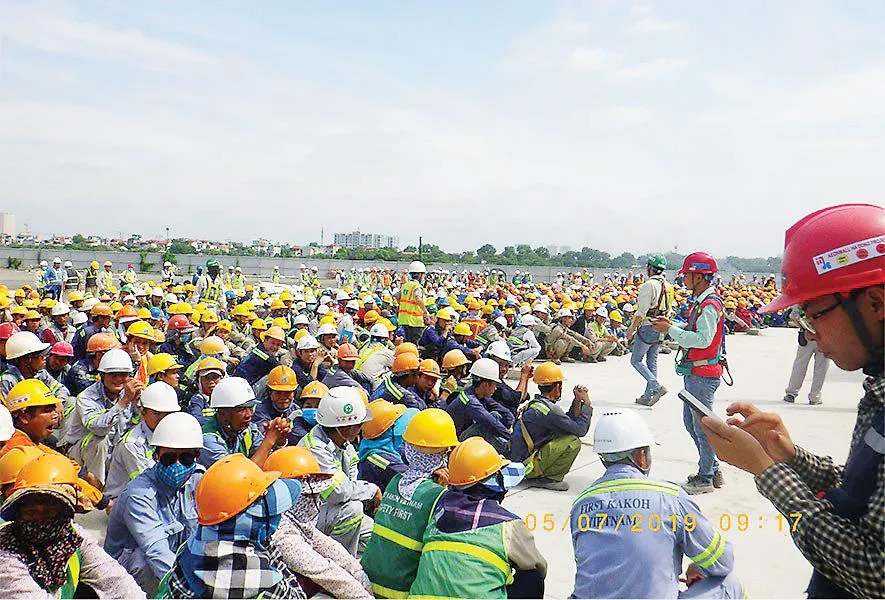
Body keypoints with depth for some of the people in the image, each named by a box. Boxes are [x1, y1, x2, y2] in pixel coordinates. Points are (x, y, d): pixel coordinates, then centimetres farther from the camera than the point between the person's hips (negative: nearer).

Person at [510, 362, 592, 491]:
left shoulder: (534, 404, 10)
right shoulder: (548, 409, -20)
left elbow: (570, 422, 15)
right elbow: (580, 430, -13)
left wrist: (577, 400, 8)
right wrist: (587, 403, -2)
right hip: (526, 465, -10)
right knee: (573, 442, -15)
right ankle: (550, 478, -6)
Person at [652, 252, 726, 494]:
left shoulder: (709, 304, -19)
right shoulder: (701, 301, 13)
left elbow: (703, 339, -26)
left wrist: (671, 330, -22)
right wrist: (671, 324, 5)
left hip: (702, 374, -11)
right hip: (694, 372, 11)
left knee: (702, 425, -1)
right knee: (691, 421, 18)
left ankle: (706, 478, 10)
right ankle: (712, 470, 28)